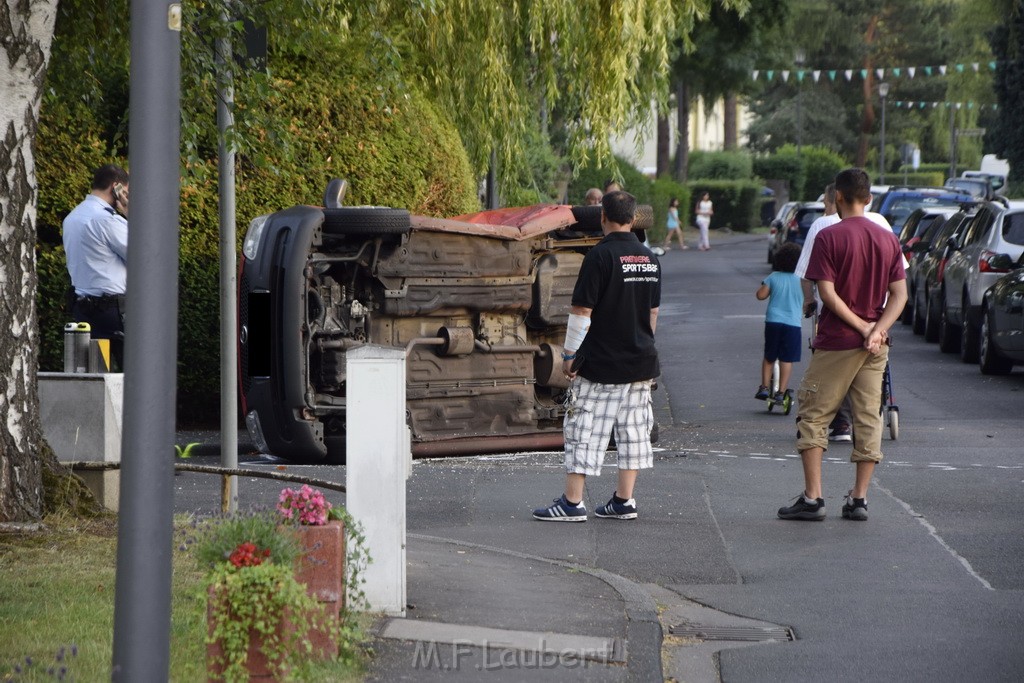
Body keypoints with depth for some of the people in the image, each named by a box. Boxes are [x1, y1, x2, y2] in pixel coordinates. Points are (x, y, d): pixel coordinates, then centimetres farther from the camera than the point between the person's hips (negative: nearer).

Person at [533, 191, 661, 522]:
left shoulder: (600, 256, -14)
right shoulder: (649, 258, 8)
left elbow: (582, 311, -15)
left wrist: (569, 355, -7)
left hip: (600, 364, -7)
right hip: (641, 363, 7)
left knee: (584, 430, -2)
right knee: (634, 431, 10)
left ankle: (572, 502, -2)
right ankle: (624, 501, 12)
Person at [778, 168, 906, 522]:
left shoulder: (829, 237, -9)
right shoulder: (889, 240, 6)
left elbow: (827, 293, -15)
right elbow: (900, 294, 1)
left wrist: (863, 328, -12)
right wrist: (877, 330, -10)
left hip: (836, 343, -4)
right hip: (876, 347, 4)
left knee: (813, 415, 4)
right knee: (868, 419, 8)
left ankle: (812, 497, -2)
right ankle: (859, 498, 7)